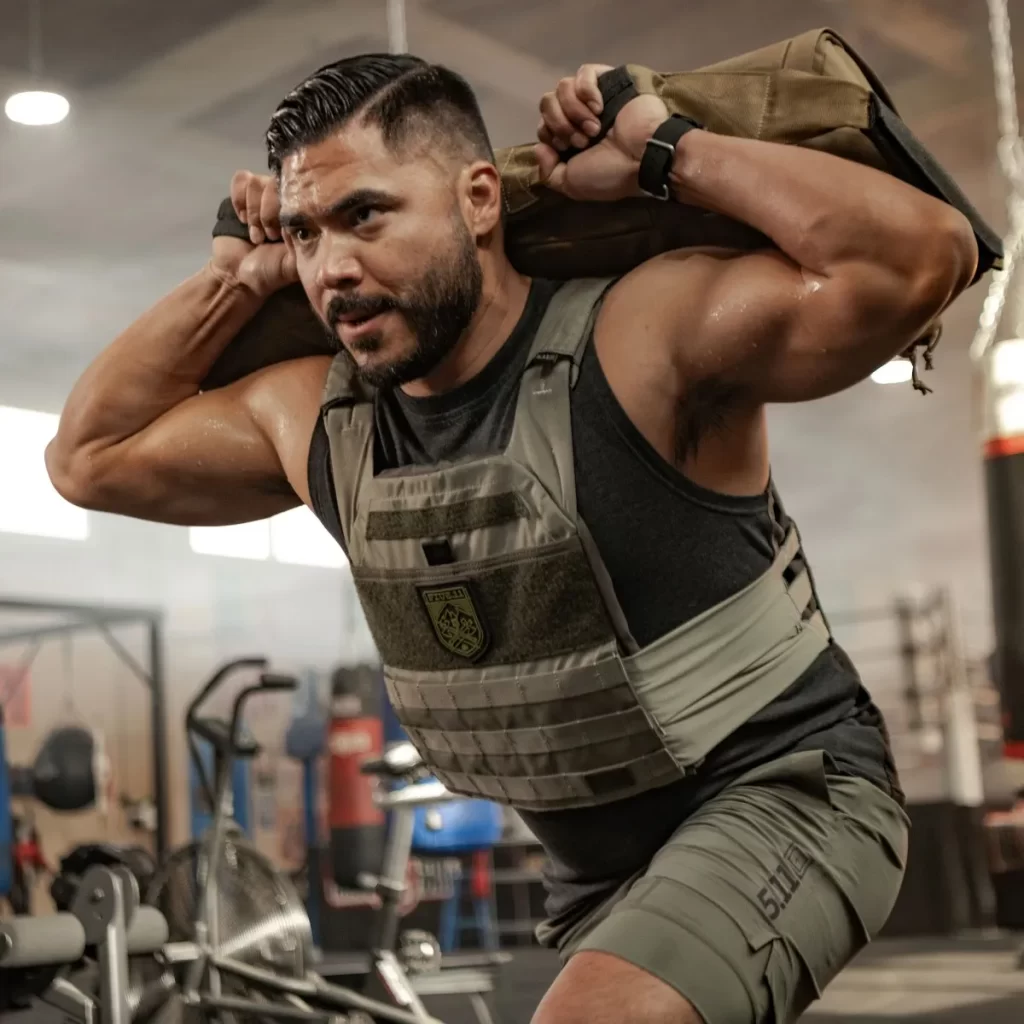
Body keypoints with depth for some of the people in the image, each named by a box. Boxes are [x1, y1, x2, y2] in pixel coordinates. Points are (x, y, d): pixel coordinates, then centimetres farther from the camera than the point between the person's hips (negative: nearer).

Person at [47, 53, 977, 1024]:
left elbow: (925, 255, -34)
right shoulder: (317, 419, -2)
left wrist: (666, 148, -25)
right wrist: (236, 278, 1)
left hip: (790, 792, -7)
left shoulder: (643, 342, -22)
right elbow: (90, 458, 11)